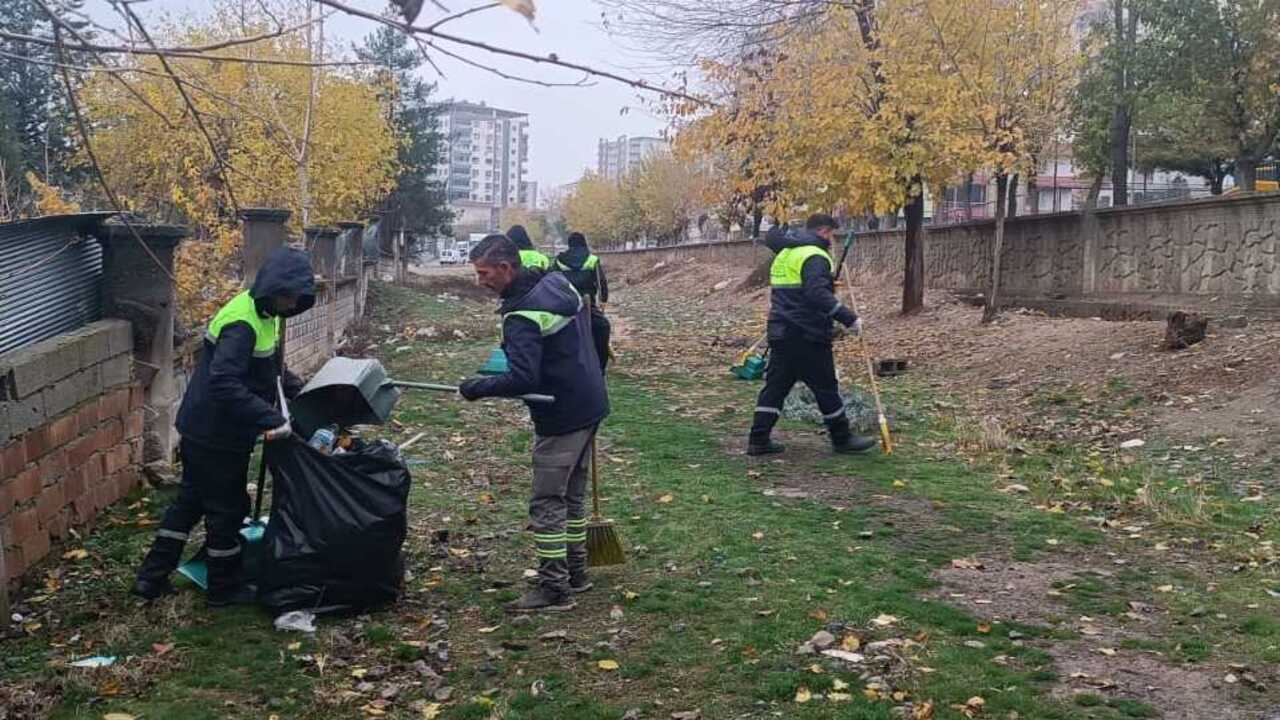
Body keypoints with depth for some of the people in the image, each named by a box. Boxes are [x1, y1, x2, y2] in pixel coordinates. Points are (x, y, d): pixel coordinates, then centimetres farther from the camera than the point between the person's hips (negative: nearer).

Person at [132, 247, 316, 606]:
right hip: (217, 435, -10)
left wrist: (297, 391, 13)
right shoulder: (242, 323, -26)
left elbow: (271, 365, 24)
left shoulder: (264, 313, 6)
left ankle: (152, 577, 28)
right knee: (228, 508, 5)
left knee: (191, 499, 19)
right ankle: (224, 587, 22)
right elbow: (224, 384, -36)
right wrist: (271, 418, -37)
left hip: (202, 429, 10)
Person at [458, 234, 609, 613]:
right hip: (590, 404, 10)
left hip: (561, 418, -10)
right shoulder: (560, 283, 5)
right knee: (572, 494, 20)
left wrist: (474, 388, -17)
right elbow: (588, 322, 19)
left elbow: (521, 379, -30)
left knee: (547, 503, -2)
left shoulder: (522, 316, -24)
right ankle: (575, 572, 30)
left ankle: (554, 589, 3)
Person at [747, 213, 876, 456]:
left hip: (780, 333, 9)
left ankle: (758, 440, 8)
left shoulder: (785, 253, 16)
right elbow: (817, 294, -25)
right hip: (807, 336, -8)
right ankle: (842, 439, 15)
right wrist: (848, 318, -27)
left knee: (776, 385, 9)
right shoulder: (815, 256, -13)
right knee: (825, 387, 3)